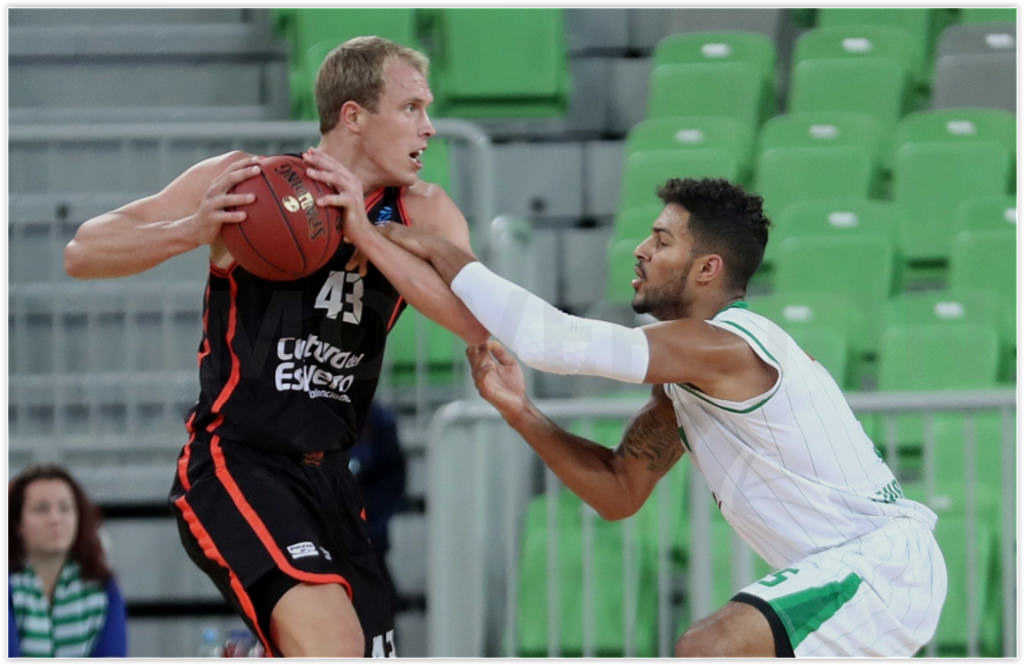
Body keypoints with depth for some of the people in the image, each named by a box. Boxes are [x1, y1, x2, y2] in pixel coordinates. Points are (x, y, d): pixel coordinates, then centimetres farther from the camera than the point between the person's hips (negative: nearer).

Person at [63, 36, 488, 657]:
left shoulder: (423, 213, 2)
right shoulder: (247, 181, -7)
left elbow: (479, 324, -16)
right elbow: (82, 254, -6)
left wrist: (365, 233, -24)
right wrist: (193, 231, -25)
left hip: (328, 474, 6)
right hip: (235, 463, -6)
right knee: (333, 642, -29)